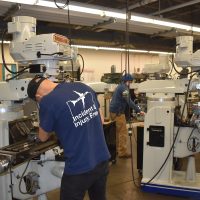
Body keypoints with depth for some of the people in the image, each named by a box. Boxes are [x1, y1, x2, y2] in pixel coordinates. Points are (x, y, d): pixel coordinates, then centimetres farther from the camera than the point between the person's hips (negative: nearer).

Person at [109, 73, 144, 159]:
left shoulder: (120, 86, 18)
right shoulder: (124, 88, -13)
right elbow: (129, 101, -21)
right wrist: (138, 110, -21)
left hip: (113, 111, 10)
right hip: (118, 112, -10)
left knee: (117, 131, 17)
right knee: (123, 132, -6)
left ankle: (117, 149, 24)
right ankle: (122, 152, -4)